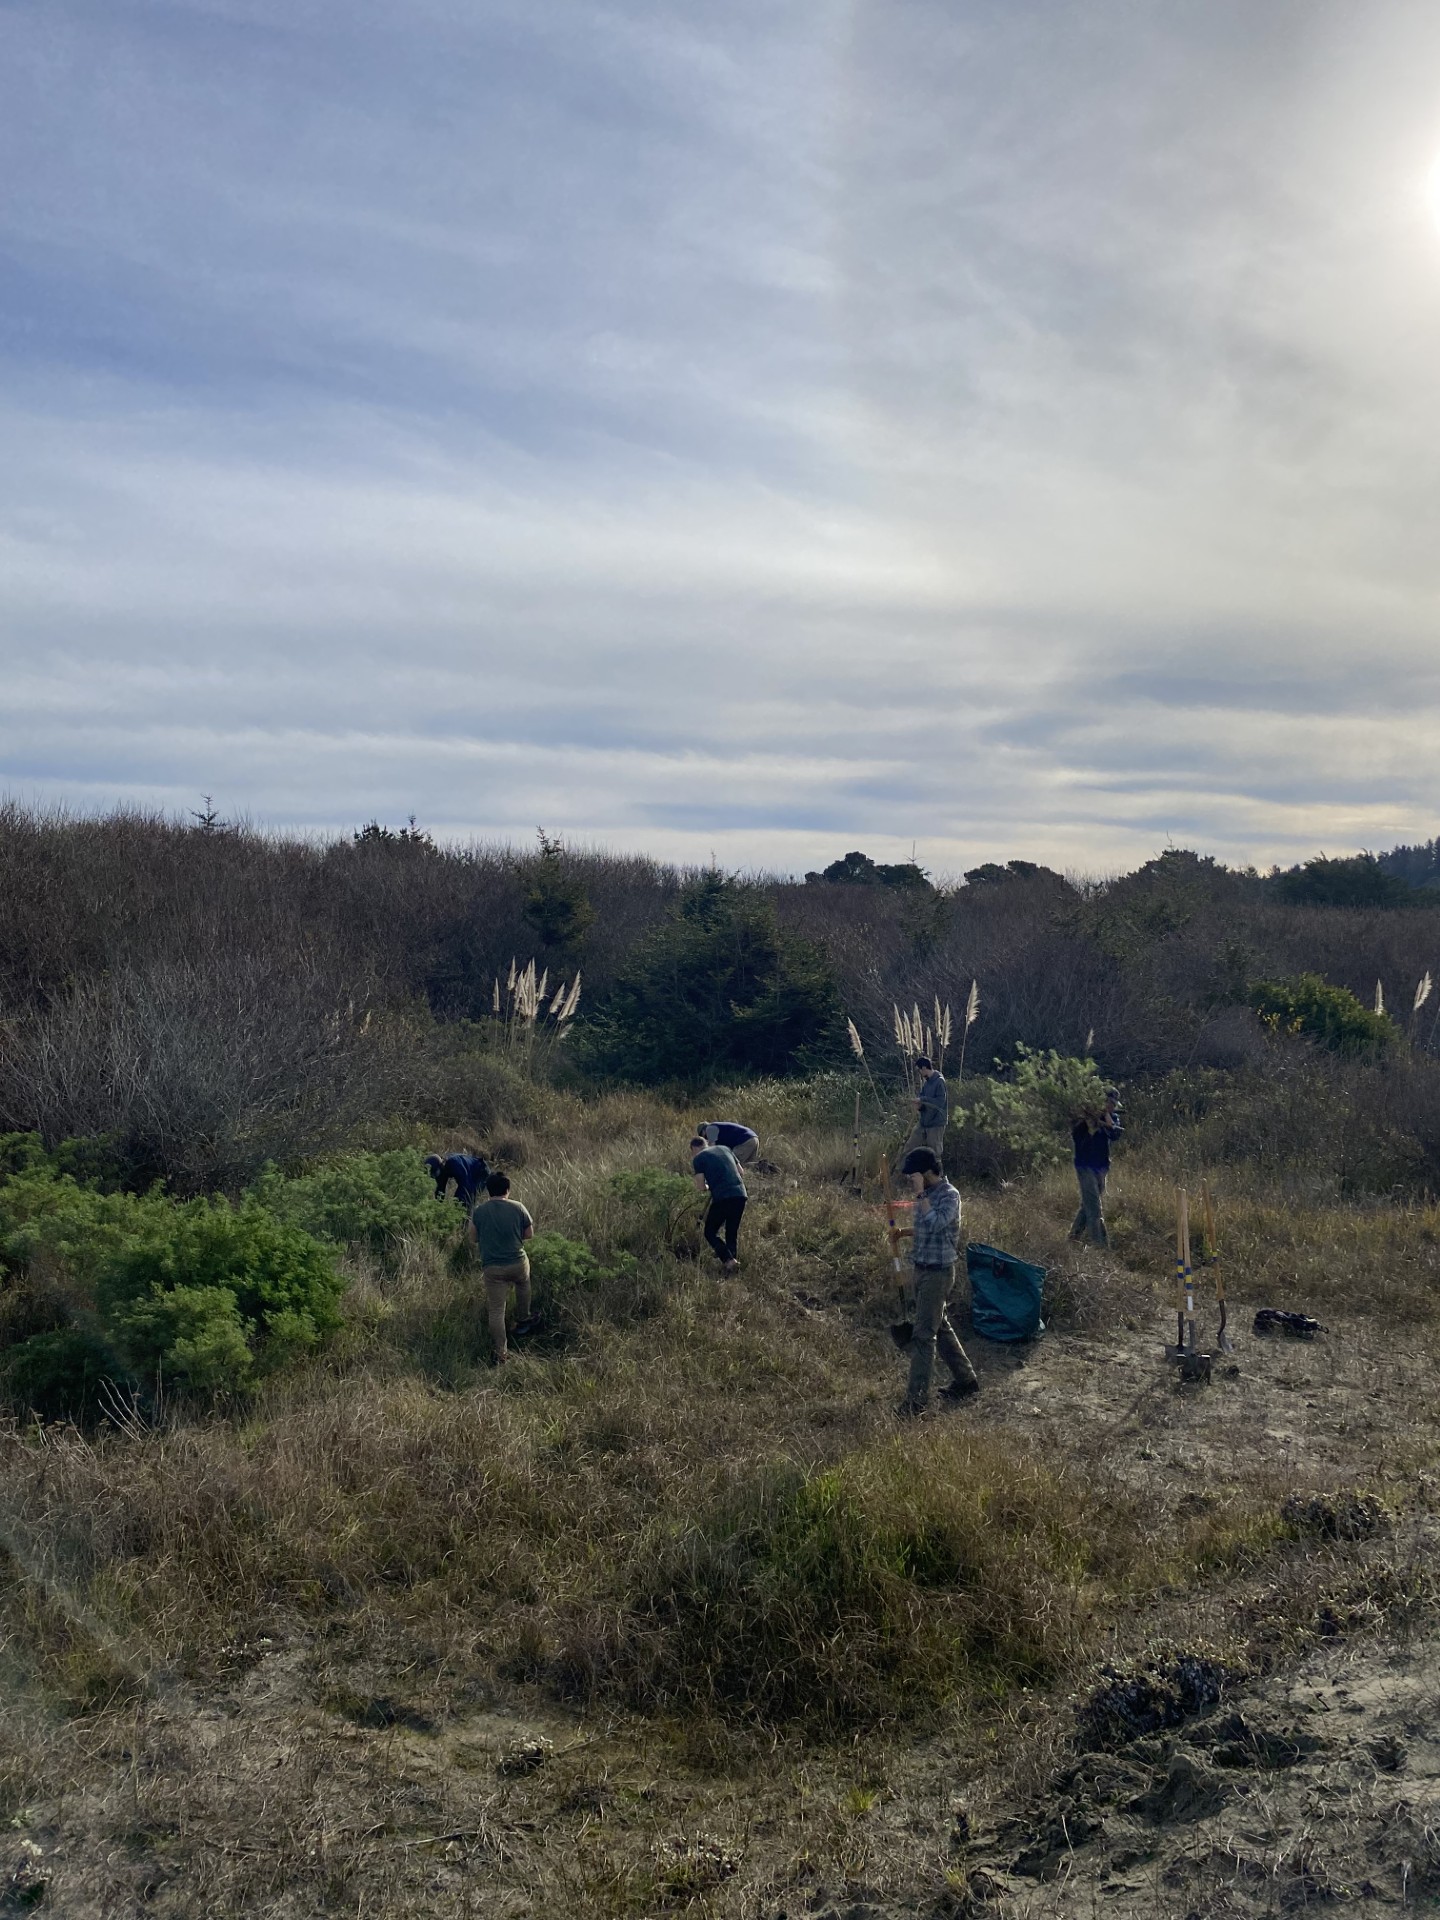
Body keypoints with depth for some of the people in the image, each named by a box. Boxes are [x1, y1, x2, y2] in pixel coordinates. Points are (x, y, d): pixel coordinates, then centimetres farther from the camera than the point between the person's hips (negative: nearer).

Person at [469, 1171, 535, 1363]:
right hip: (518, 1263, 0)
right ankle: (522, 1322, 45)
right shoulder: (518, 1208, -6)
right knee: (523, 1284, 34)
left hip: (492, 1269, 0)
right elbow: (529, 1235, 5)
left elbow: (474, 1238, 8)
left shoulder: (479, 1211, -4)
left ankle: (500, 1355, 6)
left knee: (496, 1311, 6)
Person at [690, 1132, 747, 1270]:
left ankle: (728, 1260, -9)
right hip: (740, 1195, 5)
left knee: (710, 1233, 8)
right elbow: (741, 1174, 23)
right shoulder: (725, 1149, 22)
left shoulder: (698, 1158, 6)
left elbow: (702, 1188, 1)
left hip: (722, 1198, -5)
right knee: (732, 1232, 19)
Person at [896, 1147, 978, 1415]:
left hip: (938, 1272, -9)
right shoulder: (927, 1193, 8)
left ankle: (917, 1398, -3)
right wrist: (903, 1231, 10)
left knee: (924, 1335, -7)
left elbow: (934, 1224, -35)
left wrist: (920, 1194, -30)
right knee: (940, 1328, 18)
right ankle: (966, 1380, 32)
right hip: (923, 1269, 9)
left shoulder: (949, 1195, -18)